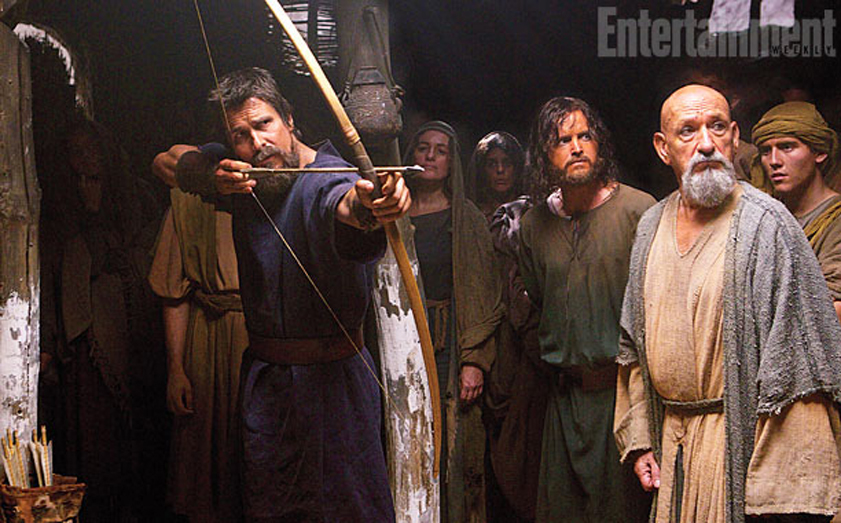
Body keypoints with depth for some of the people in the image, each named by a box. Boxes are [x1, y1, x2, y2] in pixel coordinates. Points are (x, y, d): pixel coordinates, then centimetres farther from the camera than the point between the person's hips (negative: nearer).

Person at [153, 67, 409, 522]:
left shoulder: (328, 177, -18)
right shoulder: (242, 176, 4)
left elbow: (340, 205, -41)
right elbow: (170, 160, 9)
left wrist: (365, 206, -67)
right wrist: (211, 176, -14)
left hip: (331, 374, -6)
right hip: (262, 373, 6)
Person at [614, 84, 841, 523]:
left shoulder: (764, 224, -13)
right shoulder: (651, 227, 8)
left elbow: (796, 359, -17)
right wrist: (638, 438, 10)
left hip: (739, 442, -6)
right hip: (671, 441, 6)